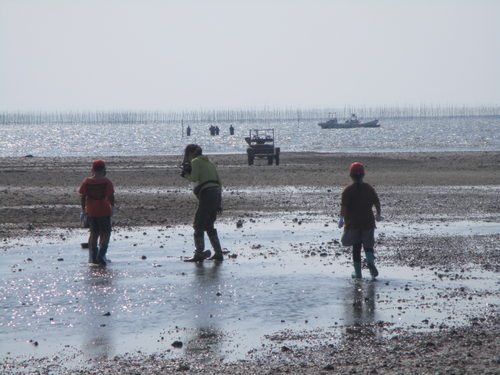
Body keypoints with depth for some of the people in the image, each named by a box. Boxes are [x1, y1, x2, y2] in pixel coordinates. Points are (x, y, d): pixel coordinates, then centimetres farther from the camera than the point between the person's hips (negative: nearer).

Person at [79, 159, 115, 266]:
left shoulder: (87, 181, 0)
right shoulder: (106, 181, -10)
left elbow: (83, 197, 1)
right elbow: (110, 197, -12)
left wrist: (83, 210, 8)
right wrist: (112, 207, 5)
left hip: (91, 212, 4)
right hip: (104, 212, -4)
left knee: (94, 234, 12)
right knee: (105, 234, 4)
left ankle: (93, 257, 12)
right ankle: (101, 255, -11)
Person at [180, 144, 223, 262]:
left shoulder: (196, 161, -1)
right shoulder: (209, 162, 23)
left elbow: (194, 178, -16)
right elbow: (219, 182, 21)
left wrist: (186, 175, 7)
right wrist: (218, 202, 22)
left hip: (207, 195, -8)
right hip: (217, 194, 8)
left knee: (198, 225, -3)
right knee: (209, 226, 17)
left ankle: (198, 254, -8)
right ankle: (218, 253, 16)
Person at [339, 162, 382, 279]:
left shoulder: (348, 190, -7)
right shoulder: (369, 188, 3)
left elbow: (344, 205, -18)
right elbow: (377, 202, 8)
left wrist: (342, 218, -19)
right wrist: (378, 215, 23)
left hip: (353, 223, -2)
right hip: (368, 223, 2)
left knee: (356, 247, 8)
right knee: (368, 245, 10)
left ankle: (357, 272, 8)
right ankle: (370, 260, -22)